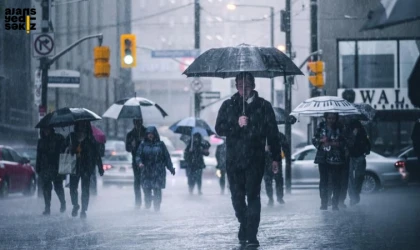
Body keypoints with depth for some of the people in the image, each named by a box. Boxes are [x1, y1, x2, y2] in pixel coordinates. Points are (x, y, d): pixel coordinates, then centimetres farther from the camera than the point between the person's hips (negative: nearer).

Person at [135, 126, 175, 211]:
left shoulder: (160, 144, 5)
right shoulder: (143, 145, 7)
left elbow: (166, 157, 7)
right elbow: (138, 156, 2)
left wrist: (171, 168, 6)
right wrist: (139, 163, -19)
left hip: (158, 172, -1)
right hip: (146, 172, 1)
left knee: (157, 190, -6)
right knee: (146, 190, -1)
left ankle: (157, 208, -3)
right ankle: (147, 207, 14)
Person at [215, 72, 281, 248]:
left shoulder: (263, 106, 6)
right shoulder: (228, 106, 9)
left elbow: (272, 133, 8)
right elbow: (219, 128, 0)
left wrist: (276, 158, 3)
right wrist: (236, 124, -17)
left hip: (255, 159, -2)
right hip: (233, 160, 2)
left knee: (253, 196, -10)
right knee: (237, 196, 6)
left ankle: (251, 235, -11)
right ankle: (244, 225, 29)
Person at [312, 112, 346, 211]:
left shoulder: (340, 128, 1)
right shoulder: (321, 126, 6)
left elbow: (344, 143, -2)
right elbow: (314, 140, 8)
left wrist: (331, 144, -16)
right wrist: (321, 140, -13)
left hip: (336, 159, -2)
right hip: (323, 158, 2)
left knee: (336, 181, -3)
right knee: (323, 181, 2)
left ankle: (335, 204, 3)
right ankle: (324, 204, 9)